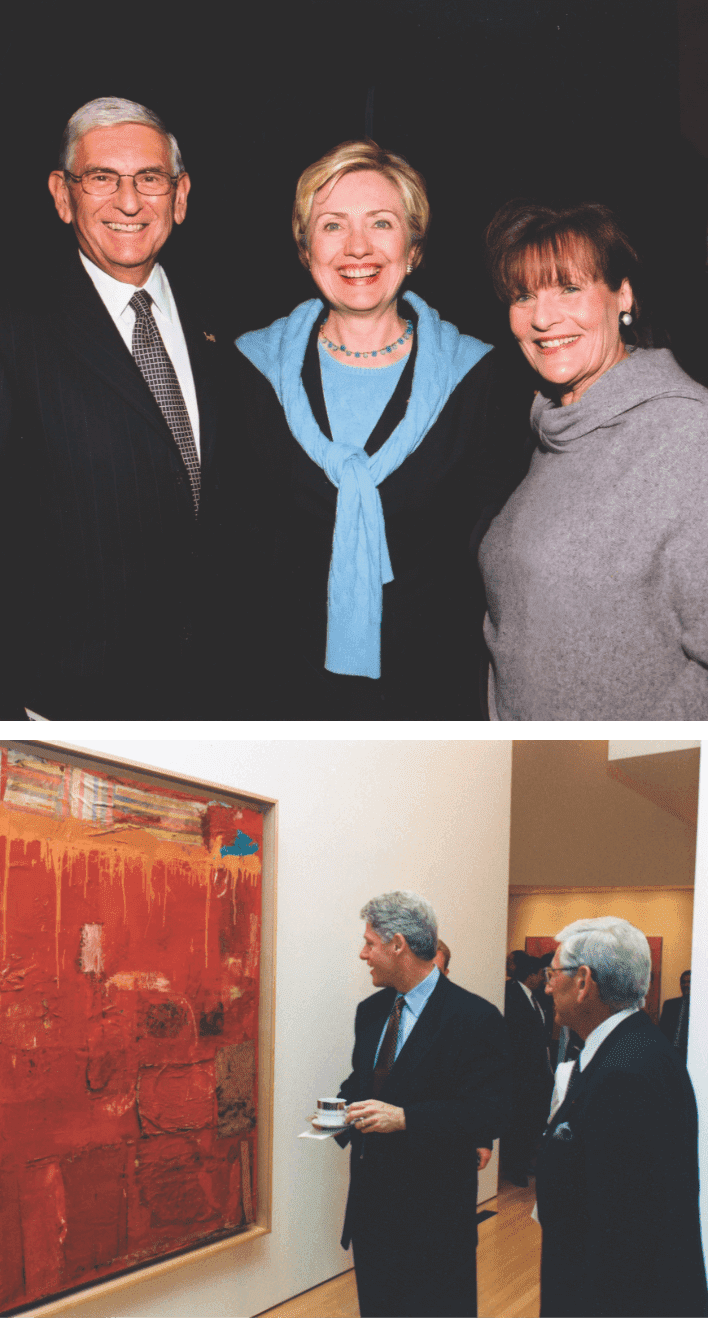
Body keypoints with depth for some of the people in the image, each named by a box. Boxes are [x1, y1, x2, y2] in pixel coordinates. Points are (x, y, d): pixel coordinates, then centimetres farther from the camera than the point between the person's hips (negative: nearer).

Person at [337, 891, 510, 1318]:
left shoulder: (476, 1018, -14)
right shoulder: (371, 1011, 10)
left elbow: (487, 1114, -19)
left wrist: (404, 1118, -27)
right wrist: (343, 1110, 1)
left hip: (434, 1208, -7)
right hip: (371, 1200, 7)